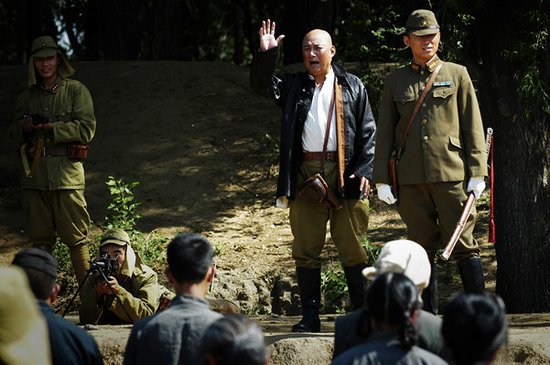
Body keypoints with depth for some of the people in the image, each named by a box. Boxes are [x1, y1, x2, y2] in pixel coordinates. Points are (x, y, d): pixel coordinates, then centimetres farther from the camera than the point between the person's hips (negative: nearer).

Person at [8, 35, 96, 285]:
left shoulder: (76, 90, 2)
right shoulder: (27, 97, 16)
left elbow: (86, 129, -6)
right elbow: (14, 132, 21)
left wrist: (51, 127, -12)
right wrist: (25, 127, -3)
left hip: (66, 173, -4)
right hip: (35, 175, 4)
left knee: (76, 238, -7)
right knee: (40, 239, 8)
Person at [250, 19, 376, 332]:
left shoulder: (352, 86, 9)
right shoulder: (293, 86, 14)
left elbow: (368, 131, 6)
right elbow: (262, 85, -1)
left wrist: (365, 170, -5)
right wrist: (267, 55, -16)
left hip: (345, 174, -2)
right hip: (305, 174, 2)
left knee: (352, 248, 0)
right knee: (306, 250, 2)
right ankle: (310, 316, 7)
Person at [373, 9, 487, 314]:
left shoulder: (457, 74, 10)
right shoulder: (395, 81, 13)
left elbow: (473, 127, 6)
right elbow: (384, 133, 12)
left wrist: (477, 173, -2)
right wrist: (382, 180, 4)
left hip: (451, 175, -2)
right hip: (411, 180, 2)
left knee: (463, 244, -4)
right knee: (423, 249, 4)